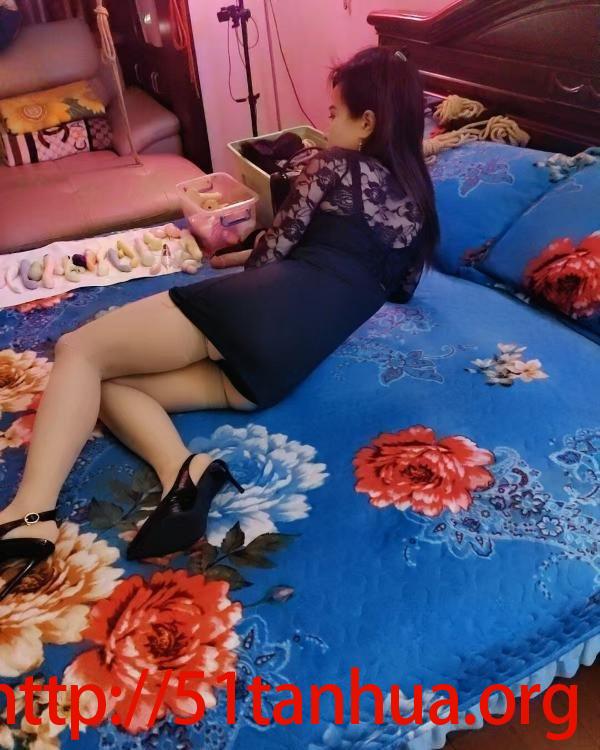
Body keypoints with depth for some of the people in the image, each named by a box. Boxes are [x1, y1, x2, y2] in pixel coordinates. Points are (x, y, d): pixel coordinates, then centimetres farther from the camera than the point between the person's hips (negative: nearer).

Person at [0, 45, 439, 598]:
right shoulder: (418, 197, 25)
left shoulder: (336, 165, 8)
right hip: (285, 365, 7)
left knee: (78, 350, 3)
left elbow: (273, 253, 9)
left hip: (267, 306, -7)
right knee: (110, 383, 15)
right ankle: (181, 472, -12)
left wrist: (240, 258, 30)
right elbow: (401, 287, 32)